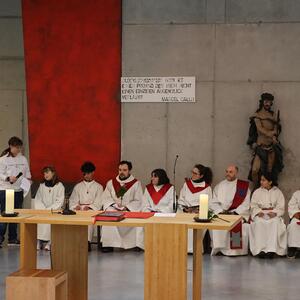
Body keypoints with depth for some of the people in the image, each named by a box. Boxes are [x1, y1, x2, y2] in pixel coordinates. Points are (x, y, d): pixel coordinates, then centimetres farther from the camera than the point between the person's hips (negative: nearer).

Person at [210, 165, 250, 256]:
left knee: (243, 225, -31)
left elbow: (246, 204, -2)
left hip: (239, 213, -2)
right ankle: (219, 248, -16)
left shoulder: (244, 186, 7)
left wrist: (235, 213, -14)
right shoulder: (219, 186, 15)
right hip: (221, 213, 2)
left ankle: (238, 250, -20)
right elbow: (214, 203, 8)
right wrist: (221, 211, -10)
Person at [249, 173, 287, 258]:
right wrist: (258, 212, -14)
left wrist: (274, 213, -18)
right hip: (260, 214, 1)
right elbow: (253, 205, 7)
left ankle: (271, 249, -42)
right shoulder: (257, 192, 15)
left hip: (273, 214, -1)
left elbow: (280, 207, 2)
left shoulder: (277, 192, 11)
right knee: (259, 223, -35)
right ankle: (260, 249, -40)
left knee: (275, 223, -36)